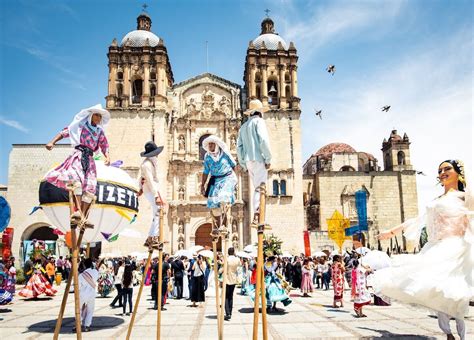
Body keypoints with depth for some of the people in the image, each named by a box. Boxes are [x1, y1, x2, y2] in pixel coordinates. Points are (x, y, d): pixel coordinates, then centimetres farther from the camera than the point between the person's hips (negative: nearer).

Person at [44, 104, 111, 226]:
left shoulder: (100, 131, 20)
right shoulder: (81, 125, 9)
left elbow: (104, 145, 16)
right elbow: (64, 132, 5)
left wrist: (107, 157, -4)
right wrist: (52, 142, -8)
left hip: (90, 159, 5)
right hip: (78, 155, -5)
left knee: (90, 187, -7)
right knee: (77, 180, -28)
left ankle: (83, 217, -8)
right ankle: (77, 211, -39)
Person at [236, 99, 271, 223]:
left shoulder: (243, 126, 22)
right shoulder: (258, 121, 1)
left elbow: (239, 147, 16)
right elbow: (264, 140, -14)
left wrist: (244, 165, 17)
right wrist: (268, 159, -11)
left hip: (248, 161, 7)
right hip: (258, 159, -7)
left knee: (257, 188, 11)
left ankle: (257, 217, 8)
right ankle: (256, 216, -19)